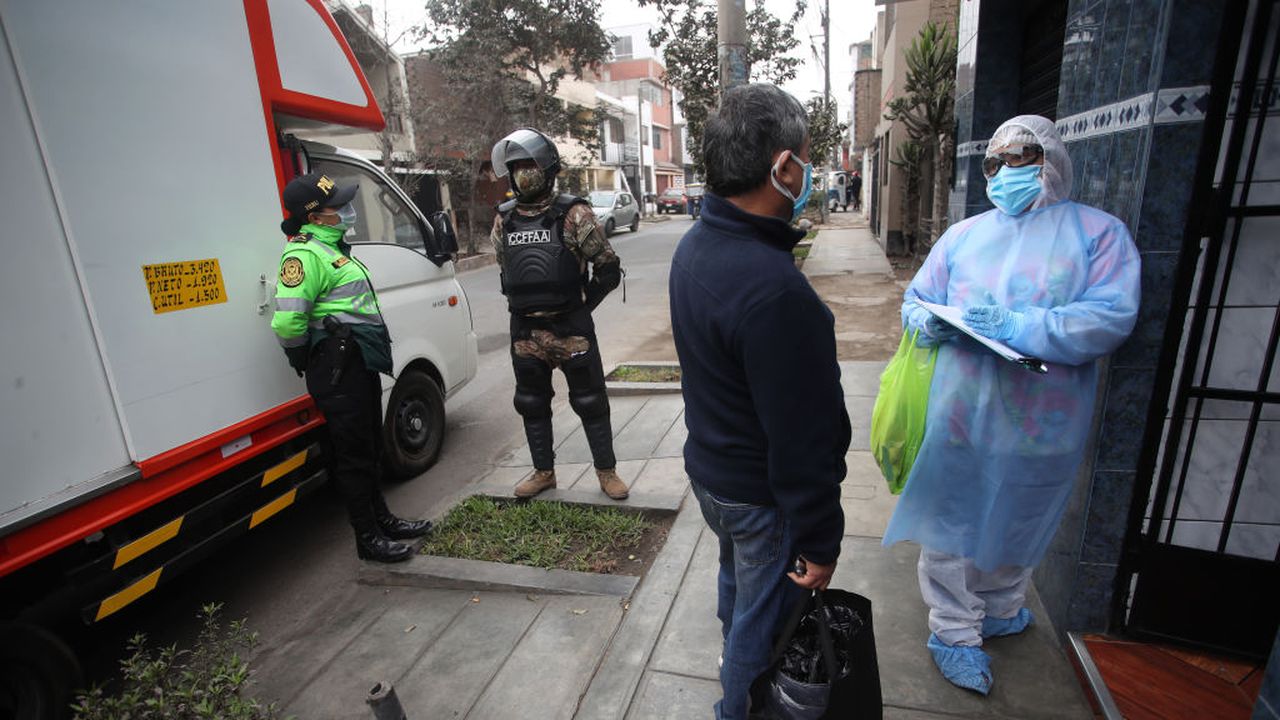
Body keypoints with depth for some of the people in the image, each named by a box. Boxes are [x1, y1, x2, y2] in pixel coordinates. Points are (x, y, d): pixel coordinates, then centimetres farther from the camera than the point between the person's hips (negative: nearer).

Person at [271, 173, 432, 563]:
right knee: (354, 454, 0)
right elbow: (288, 321, -25)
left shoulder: (331, 247, 18)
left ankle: (382, 518, 34)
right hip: (339, 369, -10)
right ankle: (367, 537, 14)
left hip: (360, 362, 10)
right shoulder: (305, 255, -15)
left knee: (371, 448, 19)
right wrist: (306, 357, -8)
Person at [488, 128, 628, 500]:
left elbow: (608, 267, -5)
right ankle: (543, 471, 32)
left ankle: (606, 471, 21)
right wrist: (527, 305, 13)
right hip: (525, 331, 5)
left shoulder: (573, 214, -8)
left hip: (571, 328, -5)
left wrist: (581, 305, -2)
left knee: (590, 401, 5)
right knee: (532, 404, 14)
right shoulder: (504, 219, 7)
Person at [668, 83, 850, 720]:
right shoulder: (777, 292, -34)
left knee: (735, 583, 31)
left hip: (707, 469, 10)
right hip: (761, 499, -10)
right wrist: (819, 542, -16)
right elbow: (804, 440, -27)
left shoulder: (693, 246, -4)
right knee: (762, 623, 15)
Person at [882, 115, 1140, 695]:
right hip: (958, 415, 1)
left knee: (1015, 528, 19)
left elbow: (1112, 318, -12)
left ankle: (998, 609, 45)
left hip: (1039, 426, -1)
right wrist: (930, 321, -14)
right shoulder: (963, 235, 8)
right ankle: (953, 631, 27)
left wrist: (1017, 326, -24)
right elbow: (915, 301, 9)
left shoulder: (1098, 233, 0)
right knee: (951, 525, 8)